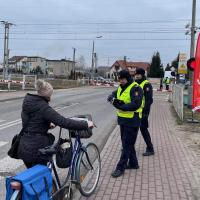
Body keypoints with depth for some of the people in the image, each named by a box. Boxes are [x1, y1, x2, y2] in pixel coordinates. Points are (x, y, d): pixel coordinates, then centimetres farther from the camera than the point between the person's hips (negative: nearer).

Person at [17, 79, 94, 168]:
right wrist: (86, 124, -18)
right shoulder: (44, 108, -20)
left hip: (23, 148, 8)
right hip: (36, 149, -8)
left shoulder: (27, 104, 5)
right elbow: (64, 122, -25)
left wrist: (48, 124, 30)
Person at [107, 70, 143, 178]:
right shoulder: (121, 88, 12)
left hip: (132, 121, -9)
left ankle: (120, 167, 4)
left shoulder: (135, 88, -16)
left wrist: (120, 106, -24)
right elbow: (112, 95, 11)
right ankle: (133, 163, 33)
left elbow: (135, 104, -27)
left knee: (127, 144, -2)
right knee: (127, 143, 18)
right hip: (122, 119, 9)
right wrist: (113, 99, -13)